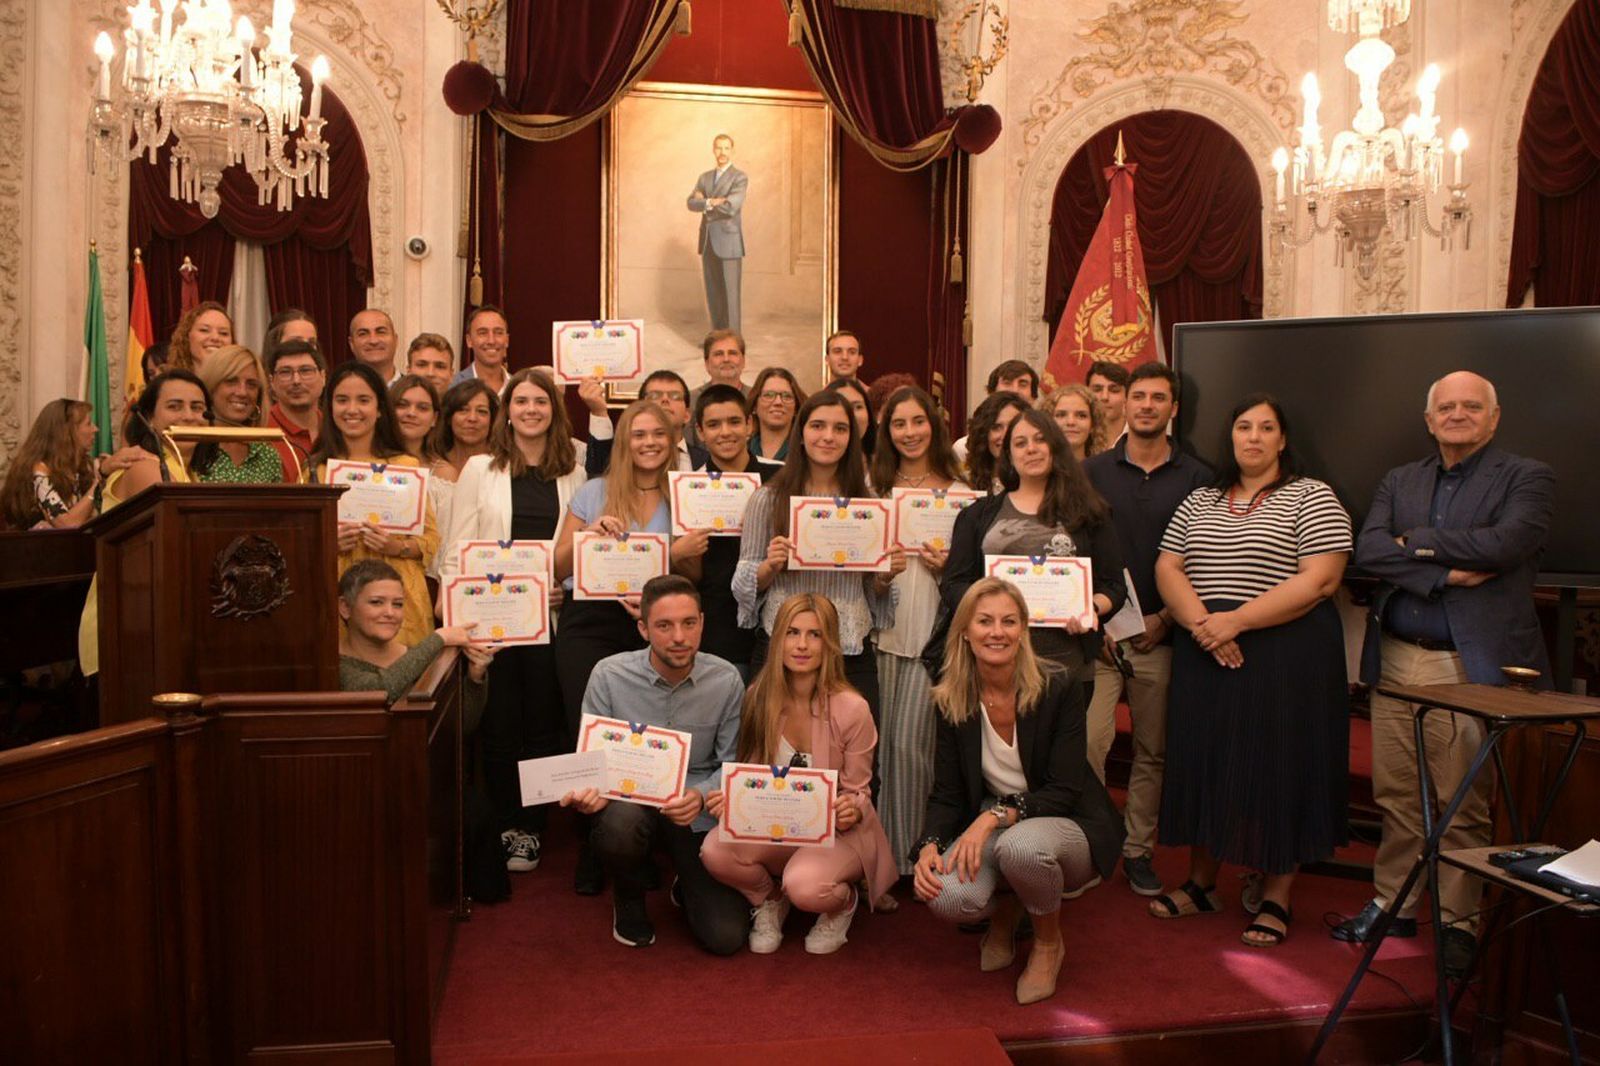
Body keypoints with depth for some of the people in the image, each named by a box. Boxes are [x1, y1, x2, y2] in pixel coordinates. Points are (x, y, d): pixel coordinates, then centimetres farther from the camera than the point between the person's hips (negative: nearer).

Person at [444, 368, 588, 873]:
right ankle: (503, 826, 20)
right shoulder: (480, 469, 5)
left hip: (551, 617, 1)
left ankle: (530, 829, 19)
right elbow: (457, 550, 1)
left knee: (543, 726, 6)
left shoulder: (572, 474, 9)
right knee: (499, 727, 4)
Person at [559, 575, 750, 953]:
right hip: (630, 799, 0)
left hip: (697, 813, 1)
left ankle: (688, 886, 28)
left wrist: (700, 796, -23)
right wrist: (592, 789, -26)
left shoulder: (726, 681, -8)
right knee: (620, 822, -38)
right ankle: (628, 900, 0)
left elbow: (731, 765, -1)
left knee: (725, 937, -11)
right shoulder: (609, 675, -11)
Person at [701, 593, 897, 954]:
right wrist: (729, 798, -20)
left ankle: (842, 902, 6)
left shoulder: (851, 709, -17)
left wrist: (853, 809, -31)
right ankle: (768, 899, 9)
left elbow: (858, 792, -8)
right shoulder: (758, 698, -7)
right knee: (714, 852, -27)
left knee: (805, 886, -35)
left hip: (837, 832, -3)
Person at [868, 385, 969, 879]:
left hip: (931, 628, -3)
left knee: (910, 742, -5)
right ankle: (888, 848, 23)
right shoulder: (877, 486, 11)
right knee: (886, 742, 9)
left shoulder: (957, 491, 1)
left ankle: (914, 853, 12)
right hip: (884, 625, 3)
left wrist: (946, 564, -13)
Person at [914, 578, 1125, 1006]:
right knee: (947, 897, -29)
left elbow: (1063, 792, -17)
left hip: (1065, 825, -2)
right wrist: (929, 847, -22)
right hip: (989, 826, 3)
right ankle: (1005, 911, 11)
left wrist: (995, 816, -31)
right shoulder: (952, 701, -5)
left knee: (1020, 845, -39)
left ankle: (1049, 941, -3)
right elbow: (946, 793, -3)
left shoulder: (1059, 690, -16)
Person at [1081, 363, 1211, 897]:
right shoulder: (1093, 471, 5)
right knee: (1089, 742, -9)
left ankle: (1138, 849, 21)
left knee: (1153, 749, 8)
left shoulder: (1196, 478, 5)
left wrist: (1165, 619, -6)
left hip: (1160, 634, 1)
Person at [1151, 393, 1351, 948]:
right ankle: (1201, 882, 23)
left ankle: (1276, 897, 15)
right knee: (1205, 763, 9)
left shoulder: (1312, 498, -1)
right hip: (1205, 655, 5)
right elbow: (1167, 568, 5)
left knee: (1278, 769, 1)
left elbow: (1319, 581, -13)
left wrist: (1235, 620, -18)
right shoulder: (1200, 502, 13)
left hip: (1285, 657, -4)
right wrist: (1201, 622, -14)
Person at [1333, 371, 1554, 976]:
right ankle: (1393, 904, 25)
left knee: (1463, 805, 2)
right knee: (1395, 795, 11)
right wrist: (1446, 572, -14)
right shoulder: (1399, 481, 15)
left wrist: (1417, 542, -5)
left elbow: (1506, 543, -16)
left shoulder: (1526, 478, 4)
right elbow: (1367, 550, -1)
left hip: (1468, 665, -4)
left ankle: (1458, 920, 16)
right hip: (1394, 662, 4)